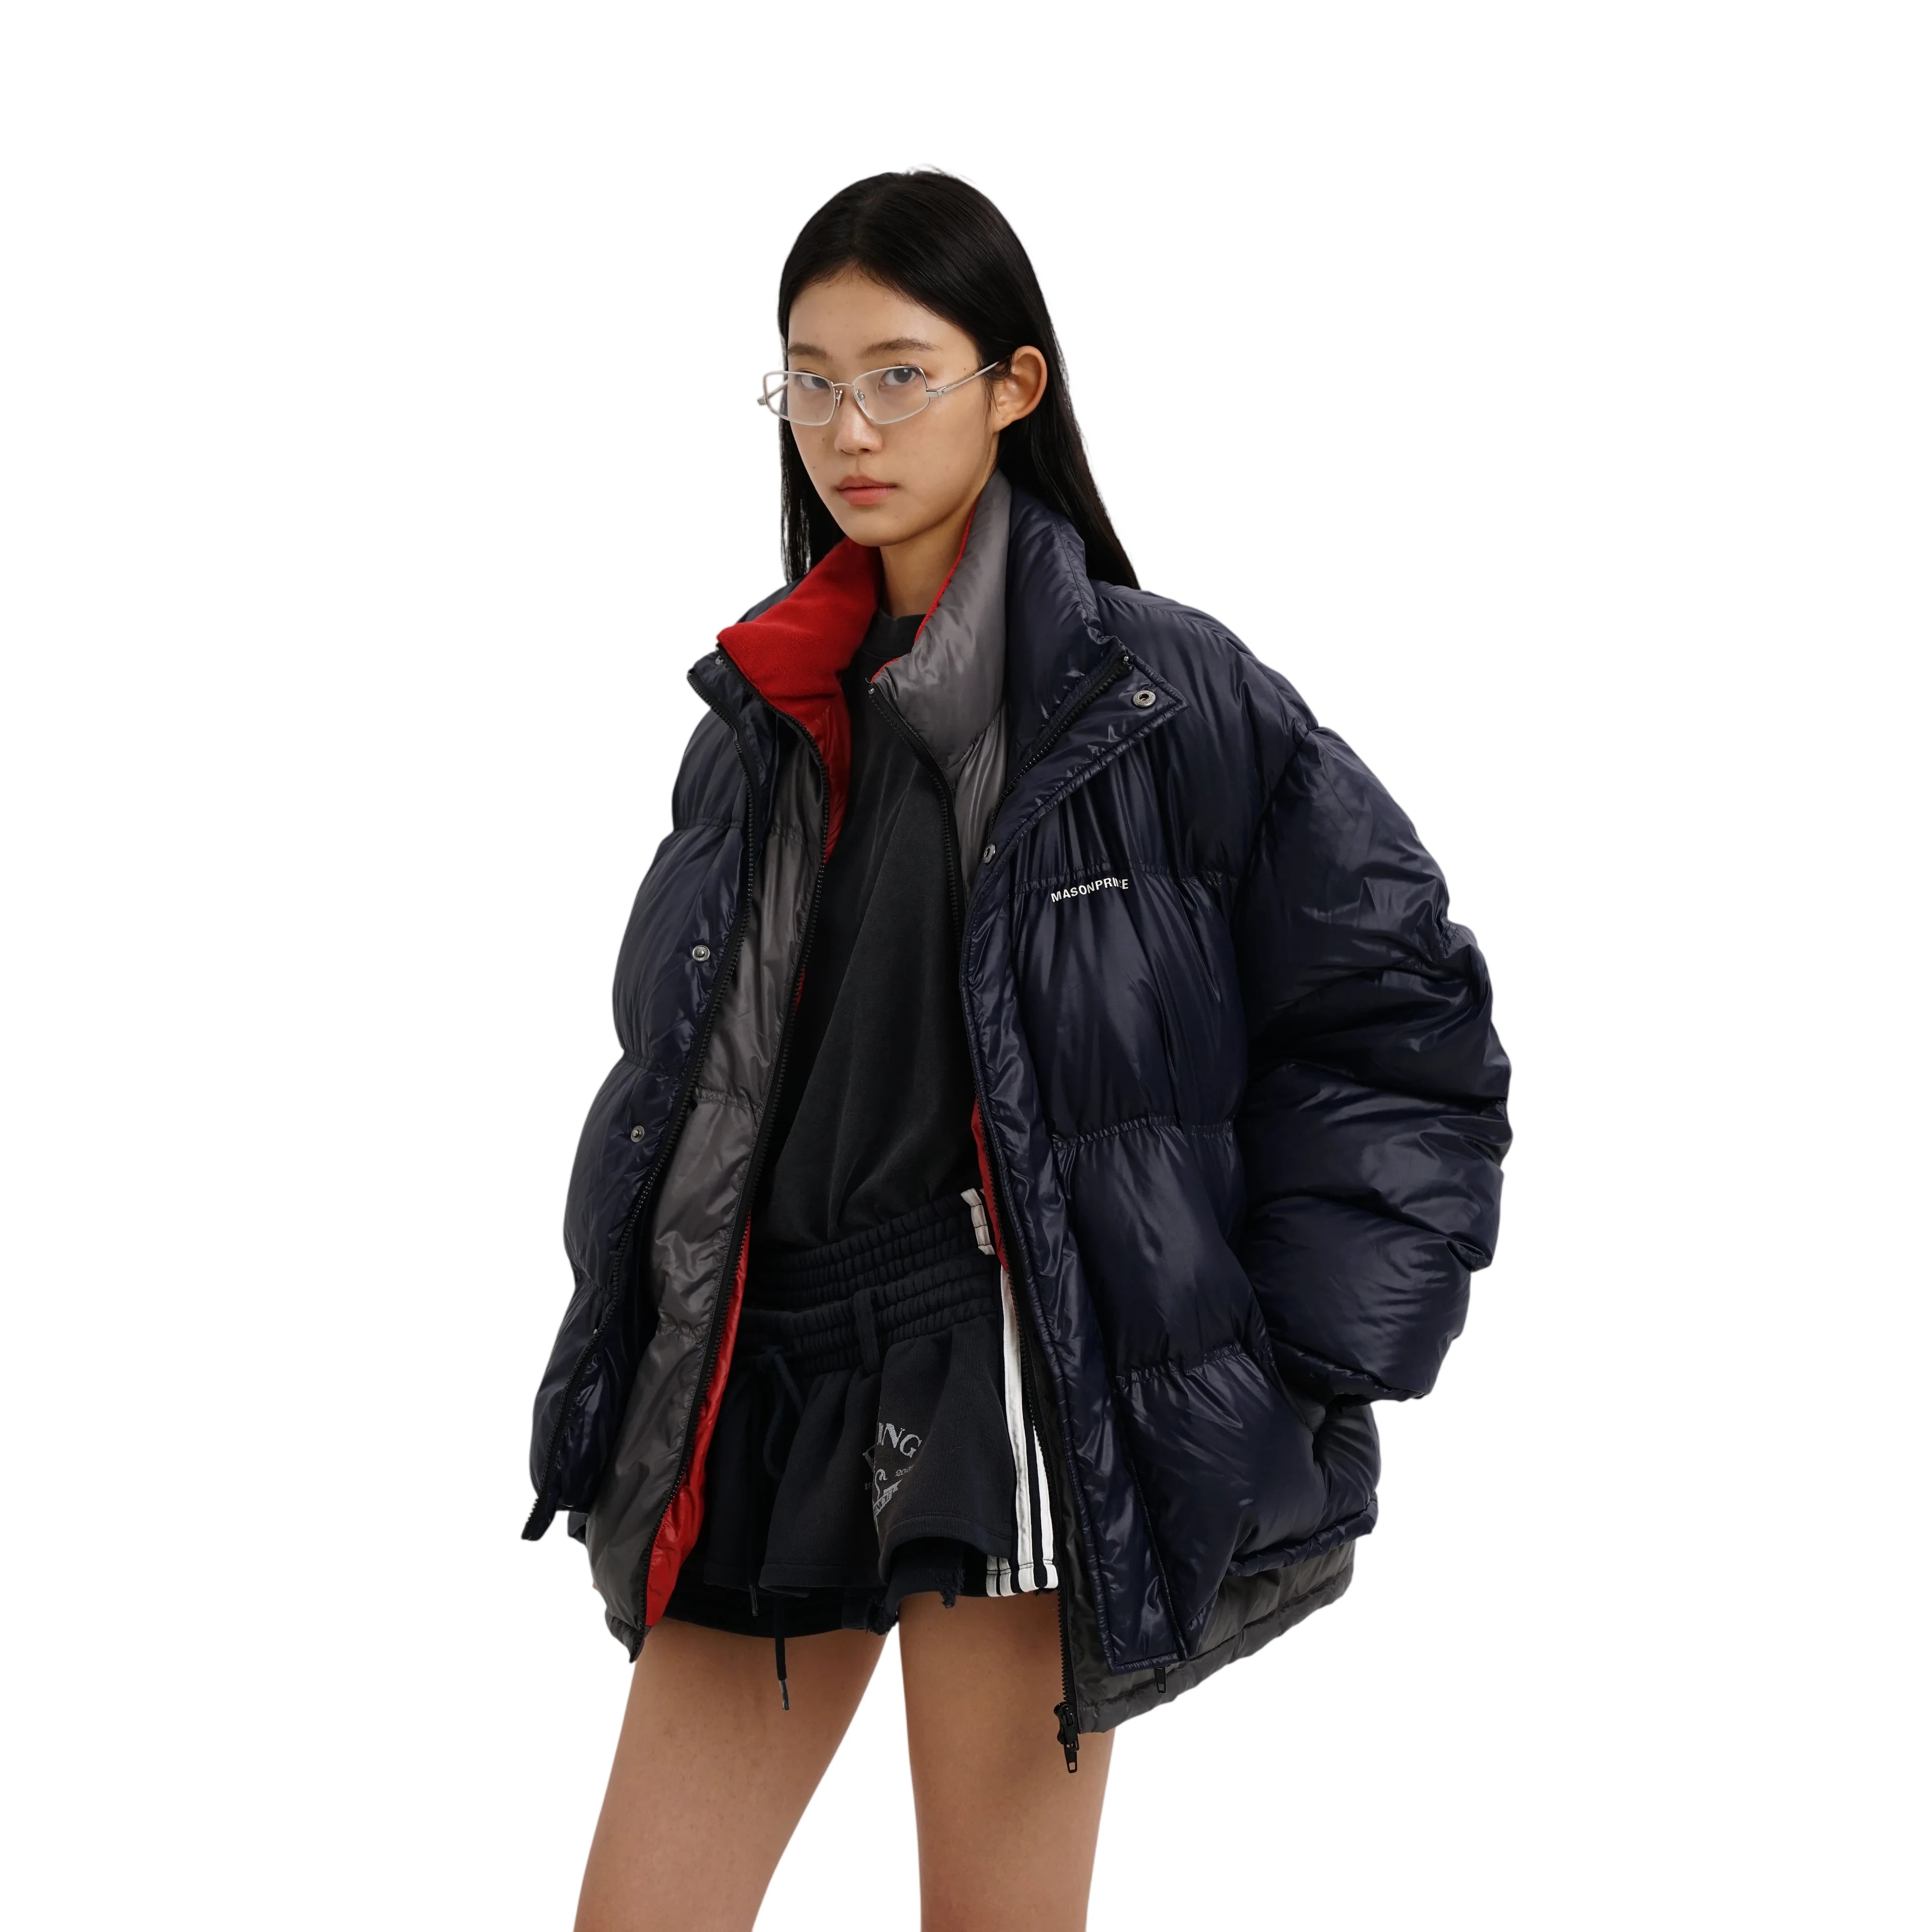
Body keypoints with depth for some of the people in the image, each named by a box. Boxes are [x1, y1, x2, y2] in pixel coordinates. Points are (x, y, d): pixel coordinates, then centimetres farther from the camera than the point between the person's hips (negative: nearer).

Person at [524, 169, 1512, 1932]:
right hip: (763, 1384, 6)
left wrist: (1295, 1377, -8)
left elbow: (1398, 1019, -4)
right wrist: (626, 1360, 14)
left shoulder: (1157, 693, -4)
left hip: (1018, 1388, -5)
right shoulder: (764, 714, 12)